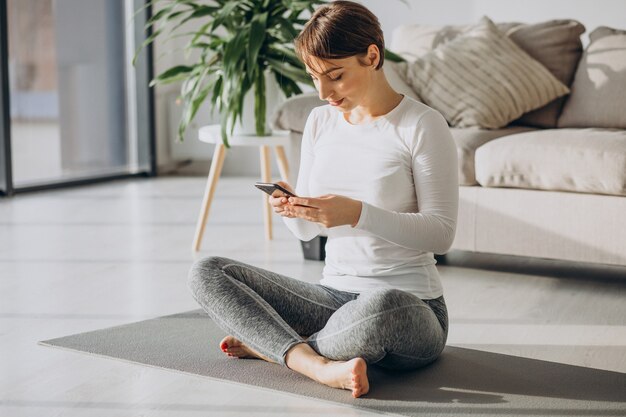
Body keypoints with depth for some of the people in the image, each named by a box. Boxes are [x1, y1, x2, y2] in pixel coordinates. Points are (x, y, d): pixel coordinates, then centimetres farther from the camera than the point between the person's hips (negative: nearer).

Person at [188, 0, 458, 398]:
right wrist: (292, 209, -13)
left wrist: (358, 213, -26)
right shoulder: (320, 122, 9)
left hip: (411, 306, -6)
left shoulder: (422, 126, -9)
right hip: (334, 295, 6)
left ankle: (272, 344, -14)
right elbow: (307, 231, 12)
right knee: (207, 272, -8)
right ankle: (317, 365, -25)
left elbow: (442, 233, -14)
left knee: (381, 306, -43)